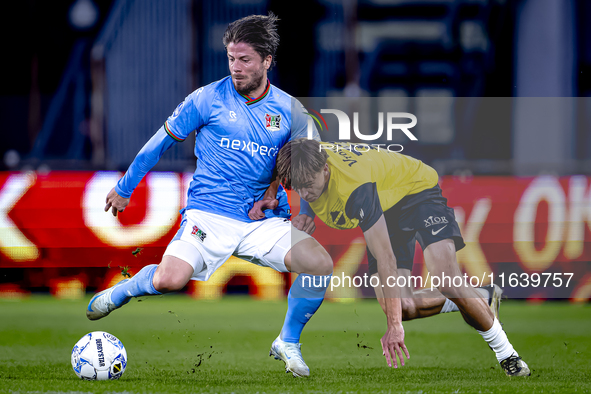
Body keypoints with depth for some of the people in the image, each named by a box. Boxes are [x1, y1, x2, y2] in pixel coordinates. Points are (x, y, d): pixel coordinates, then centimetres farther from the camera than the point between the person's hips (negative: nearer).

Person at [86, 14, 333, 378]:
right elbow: (162, 142, 8)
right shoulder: (208, 99, -2)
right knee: (169, 280, -27)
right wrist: (124, 188, 15)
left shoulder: (289, 110, 4)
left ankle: (288, 342, 4)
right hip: (208, 215, -3)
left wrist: (275, 192, -4)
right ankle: (122, 291, 10)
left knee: (321, 265, -20)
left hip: (263, 220, 3)